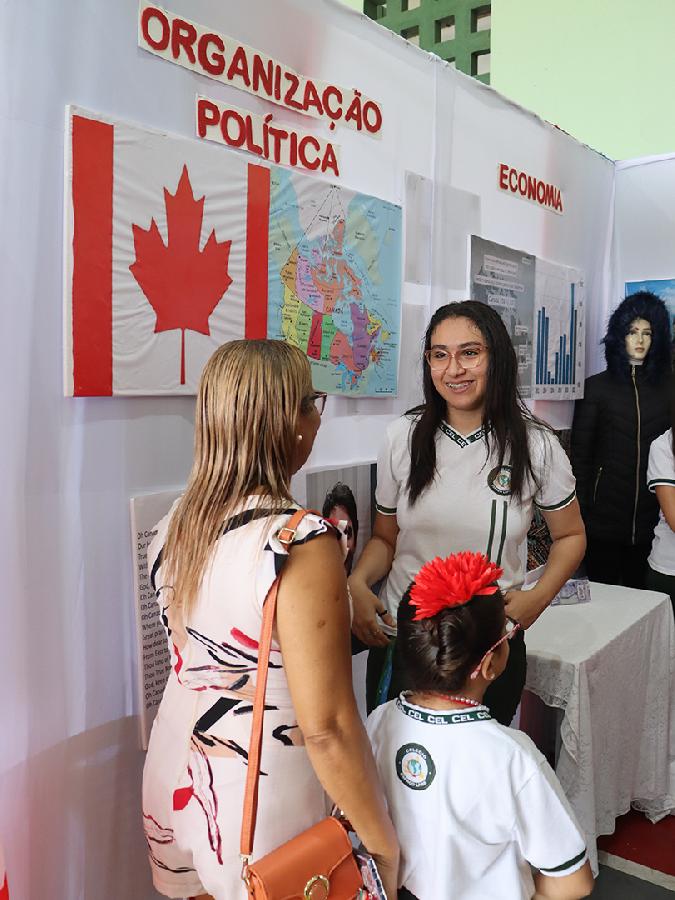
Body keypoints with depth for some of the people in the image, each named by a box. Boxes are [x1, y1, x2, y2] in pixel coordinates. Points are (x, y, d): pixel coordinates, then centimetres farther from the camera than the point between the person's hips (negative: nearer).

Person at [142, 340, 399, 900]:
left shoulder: (178, 521, -3)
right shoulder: (302, 542, -26)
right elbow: (326, 728, -25)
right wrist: (387, 850, -12)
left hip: (175, 779, 6)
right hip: (262, 804, -6)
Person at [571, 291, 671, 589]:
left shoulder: (665, 387, 9)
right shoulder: (597, 386, 4)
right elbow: (580, 453, 1)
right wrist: (579, 511, -5)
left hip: (651, 516, 2)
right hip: (604, 514, -2)